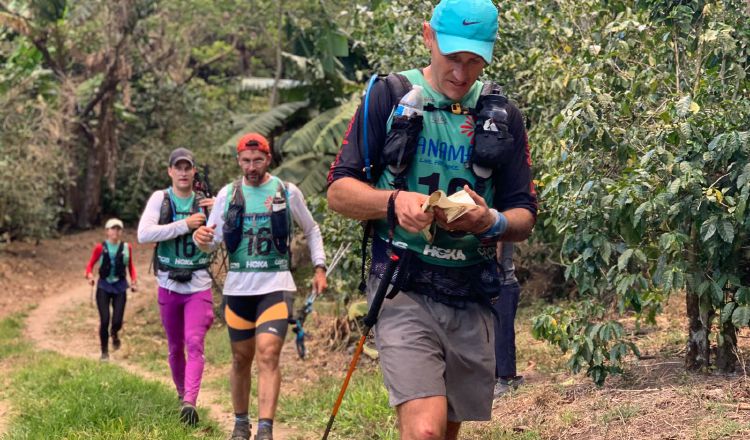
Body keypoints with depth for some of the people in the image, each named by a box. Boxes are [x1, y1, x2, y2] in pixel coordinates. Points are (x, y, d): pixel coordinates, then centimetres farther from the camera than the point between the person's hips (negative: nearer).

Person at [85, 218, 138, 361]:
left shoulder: (126, 247, 3)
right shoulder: (100, 248, -2)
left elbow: (131, 265, 15)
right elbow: (90, 264, 5)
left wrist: (134, 279, 1)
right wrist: (89, 274, -16)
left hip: (120, 287, 1)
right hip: (104, 286, -1)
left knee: (117, 321, -8)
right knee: (104, 320, -9)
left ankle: (114, 333, 32)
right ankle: (104, 351, 11)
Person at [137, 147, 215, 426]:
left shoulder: (205, 203, 1)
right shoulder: (160, 199, -3)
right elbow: (144, 235, -17)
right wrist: (184, 225, -21)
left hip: (199, 285, -1)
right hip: (169, 285, 1)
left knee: (194, 343, -15)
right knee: (175, 347, 13)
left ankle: (190, 403, -24)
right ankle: (181, 393, 33)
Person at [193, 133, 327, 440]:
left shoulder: (287, 192, 2)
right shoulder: (228, 194, 5)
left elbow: (312, 231, 15)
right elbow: (213, 241, 4)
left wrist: (319, 267, 4)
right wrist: (202, 240, -20)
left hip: (275, 285, -2)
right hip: (238, 286, 3)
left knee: (268, 354, -16)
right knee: (241, 358, 11)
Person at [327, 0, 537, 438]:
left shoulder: (503, 117, 9)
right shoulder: (389, 98, 1)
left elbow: (524, 217, 10)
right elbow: (339, 191, -1)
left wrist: (491, 222, -14)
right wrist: (394, 201, -21)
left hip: (473, 299, 4)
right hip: (405, 291, -4)